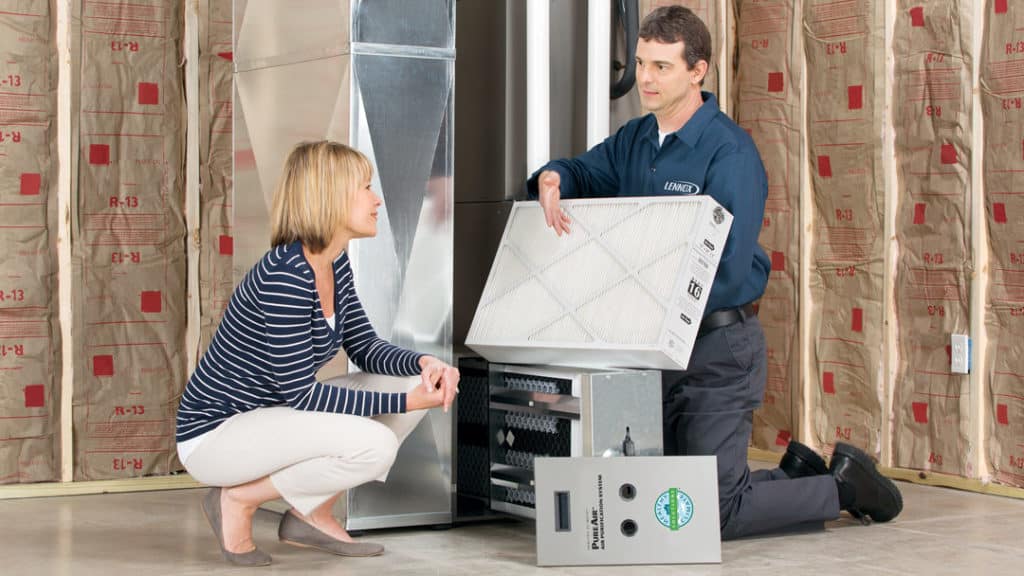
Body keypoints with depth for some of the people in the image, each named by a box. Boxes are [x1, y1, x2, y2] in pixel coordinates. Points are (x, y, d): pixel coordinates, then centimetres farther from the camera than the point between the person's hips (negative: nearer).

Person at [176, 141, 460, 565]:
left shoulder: (334, 262, 2)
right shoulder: (284, 277, -26)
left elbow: (365, 348, 8)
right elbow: (301, 394, -26)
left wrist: (424, 363, -12)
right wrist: (404, 402, -24)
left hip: (270, 417, 10)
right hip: (214, 434, -9)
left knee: (414, 383, -1)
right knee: (373, 445, -29)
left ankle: (311, 514, 8)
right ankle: (237, 499, -7)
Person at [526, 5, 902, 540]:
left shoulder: (730, 152, -16)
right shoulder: (635, 139, 8)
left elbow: (727, 270, -23)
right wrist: (551, 178, -11)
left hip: (719, 348, -8)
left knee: (716, 513, -7)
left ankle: (842, 486, 15)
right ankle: (797, 475, 34)